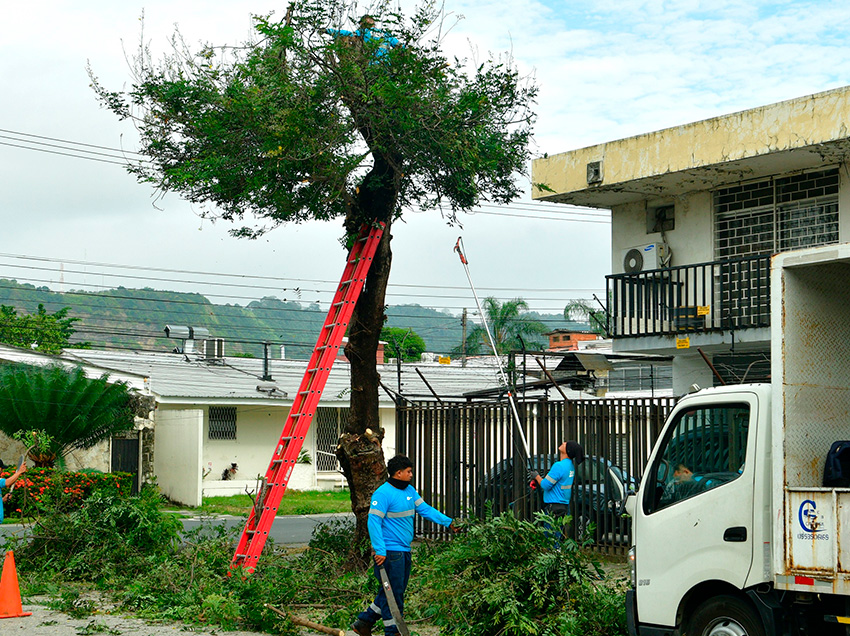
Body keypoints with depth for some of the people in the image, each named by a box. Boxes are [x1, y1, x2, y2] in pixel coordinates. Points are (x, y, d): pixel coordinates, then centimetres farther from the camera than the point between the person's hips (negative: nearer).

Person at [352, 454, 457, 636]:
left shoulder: (410, 491, 12)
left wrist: (448, 522, 6)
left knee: (397, 591, 15)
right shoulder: (383, 493, -15)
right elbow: (374, 522, -18)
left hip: (404, 551, 9)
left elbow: (425, 509, 15)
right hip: (390, 551, -9)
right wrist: (380, 551, -23)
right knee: (393, 593, -2)